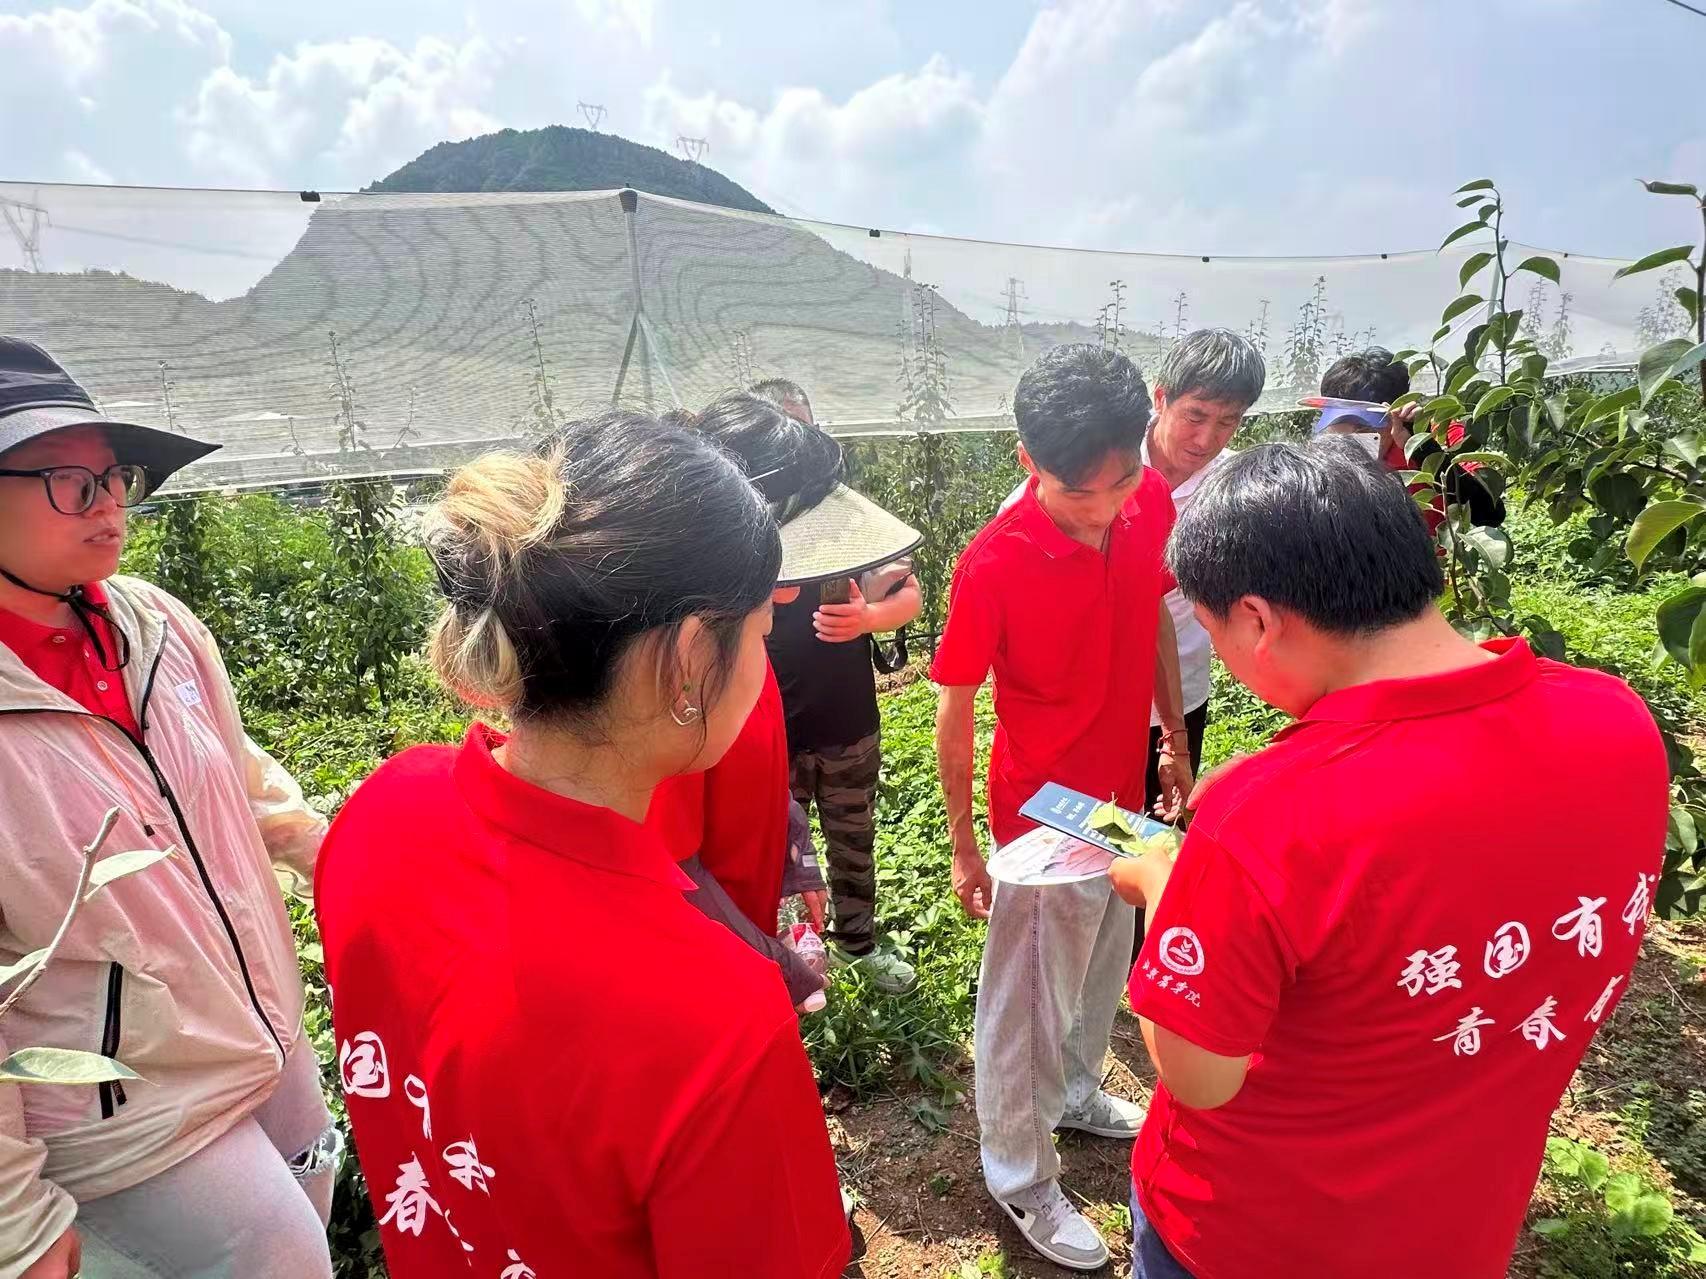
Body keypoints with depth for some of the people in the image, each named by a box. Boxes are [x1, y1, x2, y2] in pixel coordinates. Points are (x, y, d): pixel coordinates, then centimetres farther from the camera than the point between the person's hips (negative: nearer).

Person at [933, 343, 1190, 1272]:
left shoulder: (1152, 503, -11)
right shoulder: (994, 565, -27)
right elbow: (954, 713, -16)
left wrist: (1175, 743, 12)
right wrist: (964, 847, -9)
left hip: (1124, 794, 6)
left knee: (1102, 968, 28)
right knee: (1029, 1000, 13)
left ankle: (1075, 1091, 55)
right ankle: (1020, 1179, 37)